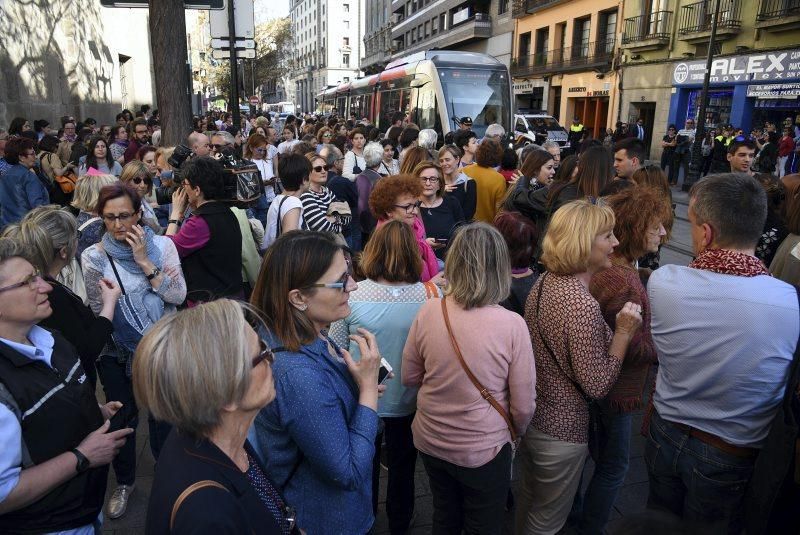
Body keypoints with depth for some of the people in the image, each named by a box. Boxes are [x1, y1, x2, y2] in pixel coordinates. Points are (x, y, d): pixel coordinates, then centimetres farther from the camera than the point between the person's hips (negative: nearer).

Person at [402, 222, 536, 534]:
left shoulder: (428, 312, -16)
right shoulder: (512, 325, -23)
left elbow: (410, 378, -1)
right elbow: (523, 406, -13)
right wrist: (515, 432, 8)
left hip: (430, 442, 3)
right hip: (484, 450, -3)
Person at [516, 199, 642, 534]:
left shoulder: (544, 282, -3)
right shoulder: (582, 305, -30)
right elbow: (597, 386, -23)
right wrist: (623, 331, -20)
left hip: (529, 415, 8)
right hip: (560, 429, -8)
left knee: (529, 500, 29)